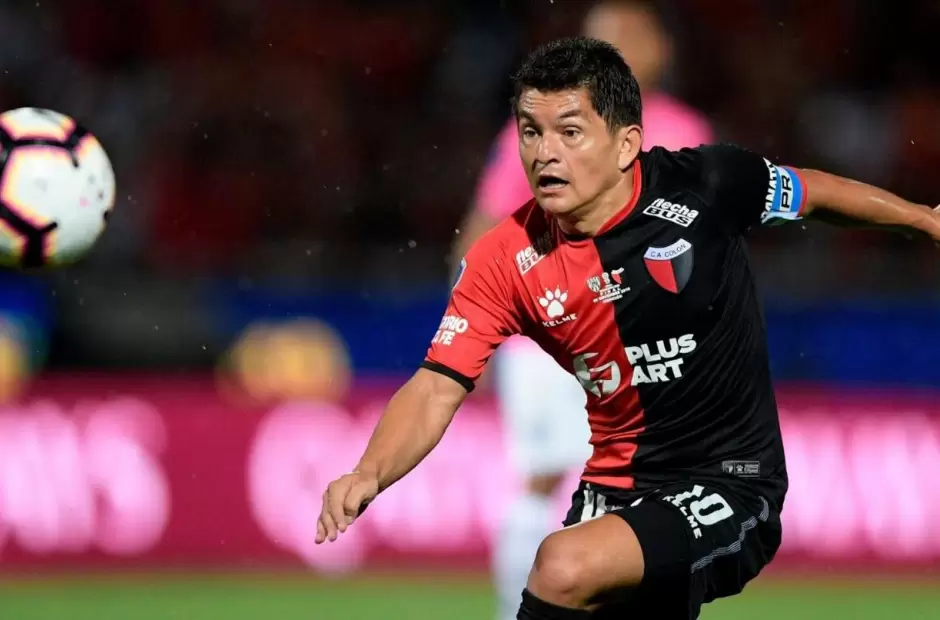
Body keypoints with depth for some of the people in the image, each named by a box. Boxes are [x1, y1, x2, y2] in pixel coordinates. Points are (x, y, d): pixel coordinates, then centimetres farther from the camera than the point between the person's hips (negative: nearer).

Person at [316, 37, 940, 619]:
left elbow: (814, 190, 6)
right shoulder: (505, 260, -8)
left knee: (566, 566, -28)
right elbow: (437, 389, -12)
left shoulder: (703, 184, -14)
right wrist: (369, 475, -31)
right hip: (617, 489, 4)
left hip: (731, 483, -4)